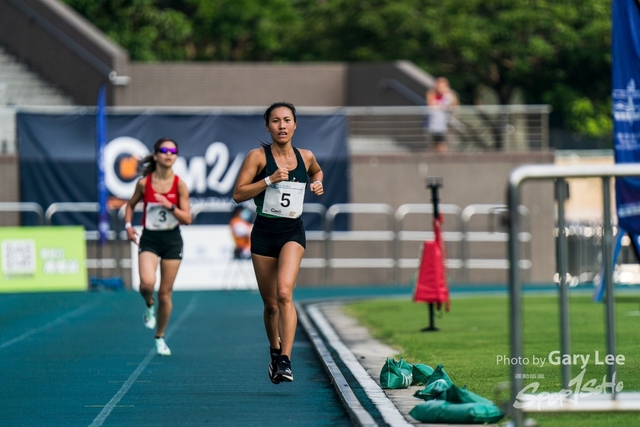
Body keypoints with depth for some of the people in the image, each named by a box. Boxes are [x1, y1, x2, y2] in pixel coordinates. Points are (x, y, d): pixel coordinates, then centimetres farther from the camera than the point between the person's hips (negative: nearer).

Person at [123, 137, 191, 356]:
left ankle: (160, 338, 23)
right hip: (149, 239, 0)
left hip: (172, 241, 0)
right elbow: (131, 205, 14)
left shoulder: (179, 185, -6)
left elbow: (187, 219, -7)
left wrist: (170, 206, -22)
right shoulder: (144, 183, -4)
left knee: (165, 293, 5)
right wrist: (128, 225, -2)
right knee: (147, 283, -25)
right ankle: (149, 305, 11)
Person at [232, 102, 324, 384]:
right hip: (264, 232, 0)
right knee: (270, 303, 8)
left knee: (284, 293, -22)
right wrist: (270, 180, -18)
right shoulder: (258, 156, -4)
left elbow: (316, 171, 30)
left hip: (293, 233, 0)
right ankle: (275, 351, 35)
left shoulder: (305, 157, 6)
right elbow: (238, 193, -8)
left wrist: (317, 183, 8)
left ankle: (285, 361, -25)